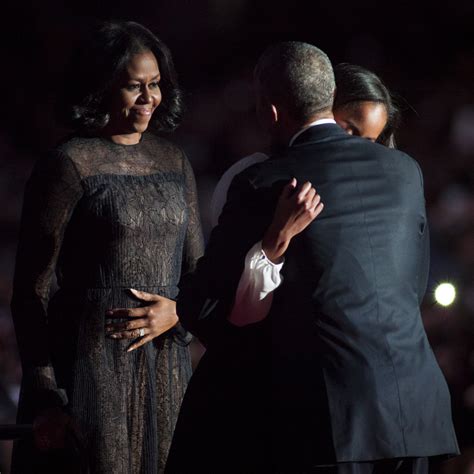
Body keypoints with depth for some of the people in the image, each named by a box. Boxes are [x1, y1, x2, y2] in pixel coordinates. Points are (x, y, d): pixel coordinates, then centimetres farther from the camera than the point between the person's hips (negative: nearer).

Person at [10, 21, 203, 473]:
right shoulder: (67, 165, -6)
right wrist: (44, 396, -12)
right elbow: (30, 291, -7)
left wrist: (176, 314, -6)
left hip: (165, 365, 6)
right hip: (91, 364, -6)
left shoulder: (172, 160, 11)